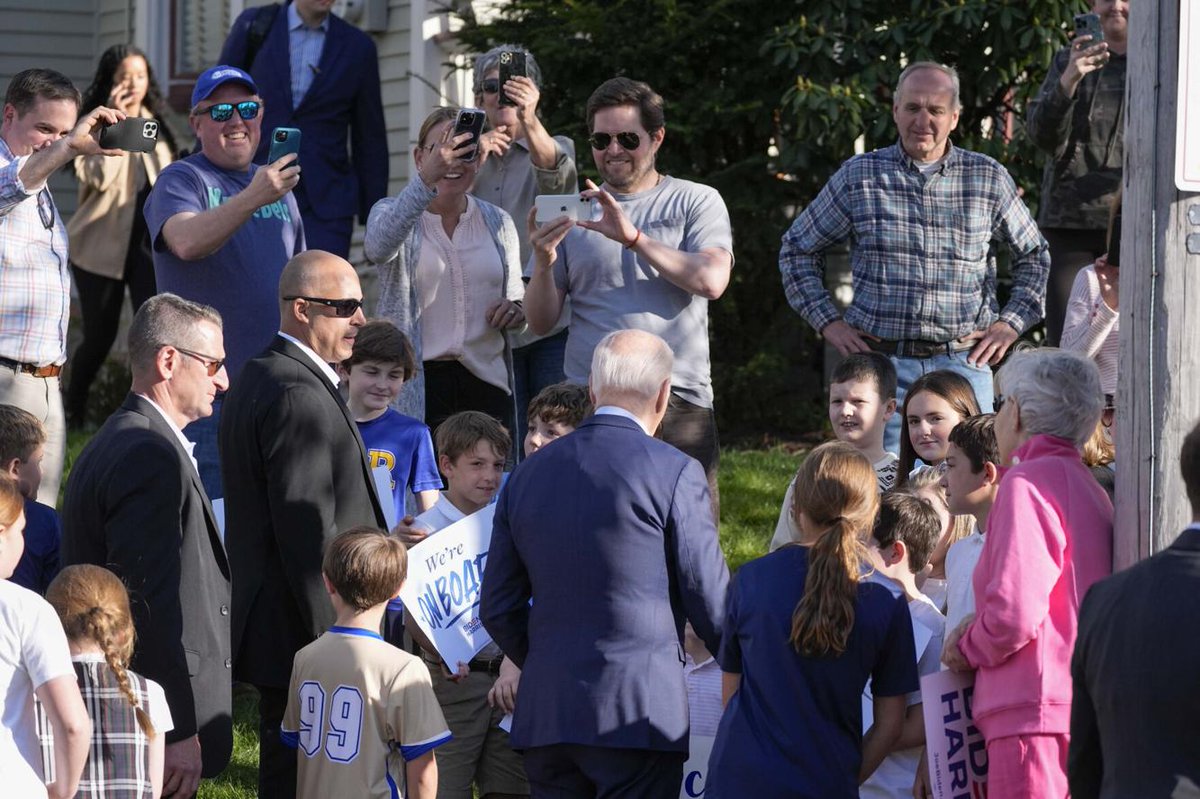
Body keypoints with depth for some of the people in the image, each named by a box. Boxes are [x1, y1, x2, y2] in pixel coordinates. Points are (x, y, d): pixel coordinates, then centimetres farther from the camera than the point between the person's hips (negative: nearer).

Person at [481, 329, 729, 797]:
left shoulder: (528, 474, 10)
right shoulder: (674, 474, -6)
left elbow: (497, 608, 14)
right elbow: (711, 601, -3)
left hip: (544, 715, 5)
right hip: (640, 715, -5)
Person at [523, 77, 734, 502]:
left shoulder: (697, 202, 9)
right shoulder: (572, 211, 13)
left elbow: (712, 280, -10)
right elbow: (541, 322, 10)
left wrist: (634, 237, -14)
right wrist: (543, 264, -10)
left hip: (679, 400, -1)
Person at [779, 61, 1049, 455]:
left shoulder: (988, 179, 7)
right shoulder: (858, 177, 4)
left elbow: (1033, 254, 21)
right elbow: (797, 250, 14)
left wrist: (1011, 323, 9)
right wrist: (829, 322, 5)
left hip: (963, 363, 1)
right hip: (881, 361, -1)